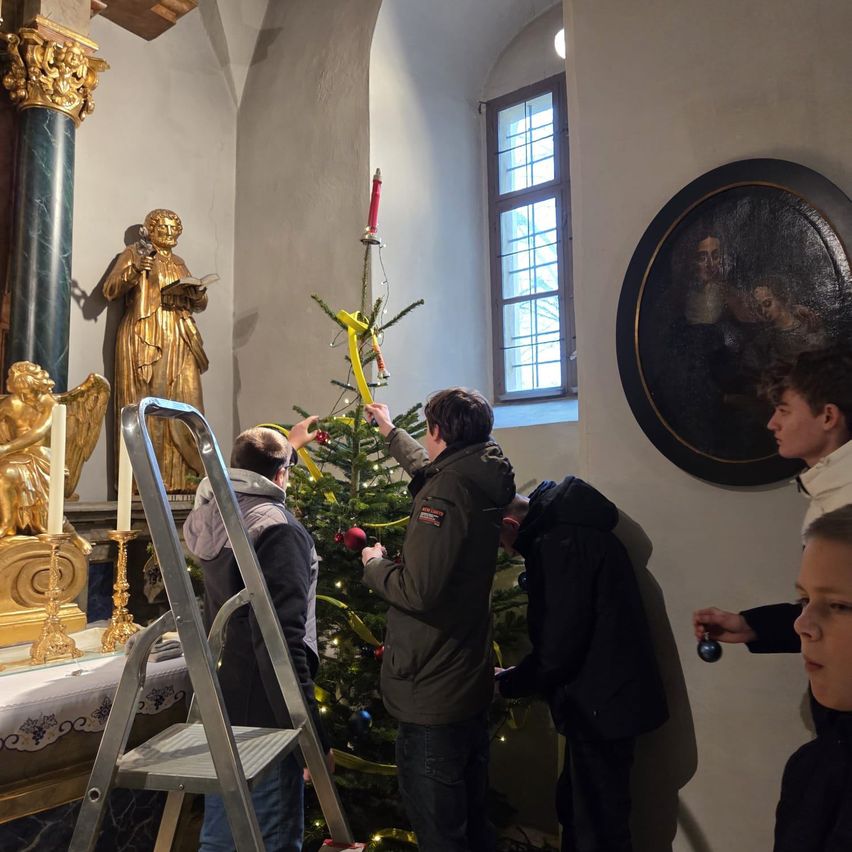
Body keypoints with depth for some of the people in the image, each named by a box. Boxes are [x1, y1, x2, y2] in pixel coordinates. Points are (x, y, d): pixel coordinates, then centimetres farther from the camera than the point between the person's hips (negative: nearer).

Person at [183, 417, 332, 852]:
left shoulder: (212, 515, 4)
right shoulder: (277, 531, -21)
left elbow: (245, 476, 30)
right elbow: (281, 641, -27)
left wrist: (286, 443, 40)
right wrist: (311, 732, -24)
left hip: (217, 706, 9)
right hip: (262, 714, -8)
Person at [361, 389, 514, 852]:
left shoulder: (445, 493, -24)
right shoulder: (481, 483, 4)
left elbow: (418, 589, -28)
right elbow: (427, 469, 26)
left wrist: (375, 565, -9)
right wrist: (390, 431, 38)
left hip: (432, 698, -9)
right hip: (472, 687, 9)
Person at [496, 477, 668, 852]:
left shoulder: (558, 544, -21)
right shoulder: (569, 531, 11)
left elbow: (558, 647, -24)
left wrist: (508, 683, -7)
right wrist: (521, 676, 13)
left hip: (602, 704, -10)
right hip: (605, 698, 10)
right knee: (574, 808, 23)